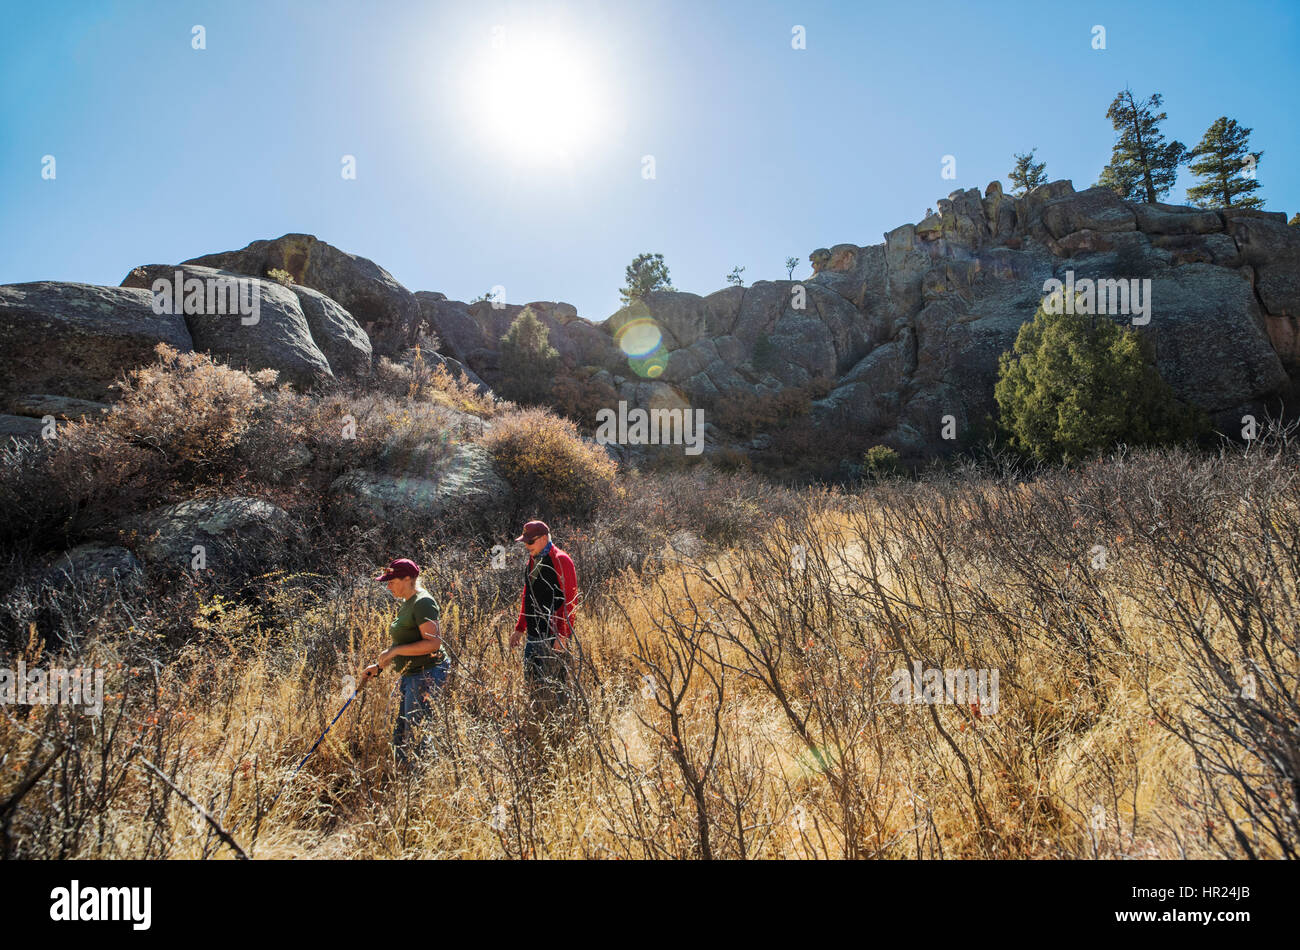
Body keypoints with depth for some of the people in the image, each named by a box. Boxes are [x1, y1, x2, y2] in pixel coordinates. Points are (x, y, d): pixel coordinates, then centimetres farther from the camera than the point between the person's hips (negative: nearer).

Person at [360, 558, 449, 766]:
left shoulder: (423, 602, -15)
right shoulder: (407, 604, 16)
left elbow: (433, 643, -23)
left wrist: (395, 650, -20)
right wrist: (378, 666, 17)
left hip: (427, 673, -10)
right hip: (410, 675, 10)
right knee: (399, 734, 13)